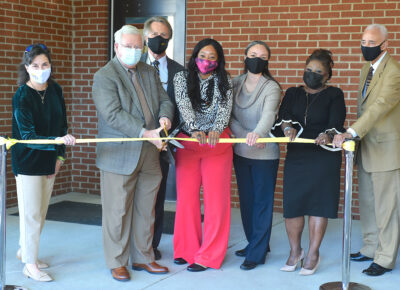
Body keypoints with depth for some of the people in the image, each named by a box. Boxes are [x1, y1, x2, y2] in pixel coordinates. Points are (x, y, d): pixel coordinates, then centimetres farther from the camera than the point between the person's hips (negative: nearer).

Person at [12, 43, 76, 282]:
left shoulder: (55, 90, 2)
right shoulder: (22, 96, -16)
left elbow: (62, 124, 11)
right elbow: (28, 136, -22)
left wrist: (60, 156, 5)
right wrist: (57, 141, -37)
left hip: (49, 161, 6)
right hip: (27, 161, -6)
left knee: (41, 212, 15)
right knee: (31, 212, -2)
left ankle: (25, 251, 33)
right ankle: (30, 264, 9)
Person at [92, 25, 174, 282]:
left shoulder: (150, 72, 13)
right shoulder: (104, 76, -8)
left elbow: (165, 100, 16)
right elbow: (113, 115, -19)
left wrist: (165, 116, -9)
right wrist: (145, 133, -26)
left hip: (150, 155, 6)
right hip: (119, 155, -6)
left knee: (146, 210, 14)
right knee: (118, 212, 3)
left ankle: (143, 258, 27)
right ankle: (117, 263, 17)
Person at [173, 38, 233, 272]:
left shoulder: (224, 81, 3)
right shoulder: (182, 78, 4)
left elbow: (225, 109, -10)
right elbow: (185, 106, -11)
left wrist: (215, 130, -30)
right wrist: (195, 130, -29)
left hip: (217, 143, -1)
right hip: (188, 143, 1)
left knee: (215, 198, -2)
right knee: (186, 196, 1)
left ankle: (208, 255, 4)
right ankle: (186, 249, 15)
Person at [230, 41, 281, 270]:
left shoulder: (271, 87, -10)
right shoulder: (235, 84, 5)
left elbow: (269, 114, -28)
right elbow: (229, 116, -1)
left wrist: (258, 133, -47)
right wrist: (246, 137, -15)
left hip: (265, 153, -5)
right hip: (241, 152, 5)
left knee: (262, 202, -2)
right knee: (246, 199, 13)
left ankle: (257, 253, 6)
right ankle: (254, 243, 29)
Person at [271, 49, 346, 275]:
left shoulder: (334, 95, 4)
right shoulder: (293, 93, 14)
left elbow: (336, 123, -10)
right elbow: (283, 116, -2)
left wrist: (328, 135, -31)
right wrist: (288, 126, -25)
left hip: (325, 157, -3)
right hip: (296, 155, 3)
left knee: (318, 202, -2)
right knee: (292, 203, 1)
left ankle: (313, 254, 10)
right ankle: (295, 251, 19)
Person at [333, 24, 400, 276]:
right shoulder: (368, 68, 13)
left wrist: (351, 132, -34)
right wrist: (355, 135, 14)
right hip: (366, 147, 9)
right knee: (367, 202, 17)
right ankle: (371, 248, 30)